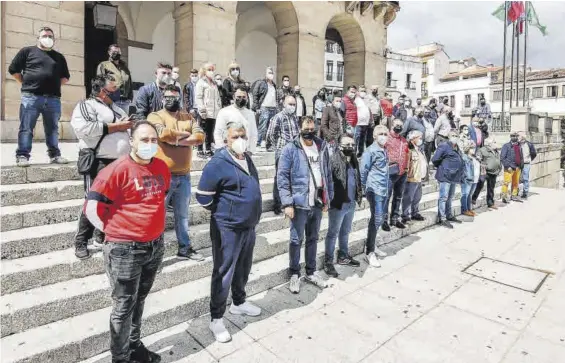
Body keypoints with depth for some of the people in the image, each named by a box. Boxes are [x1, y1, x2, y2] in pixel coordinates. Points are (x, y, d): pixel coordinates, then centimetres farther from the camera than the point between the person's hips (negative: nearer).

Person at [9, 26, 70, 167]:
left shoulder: (59, 57, 19)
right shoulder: (27, 51, 10)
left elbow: (65, 77, 24)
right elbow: (13, 69, 9)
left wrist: (55, 85, 10)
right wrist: (25, 83, 2)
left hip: (53, 99, 3)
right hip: (31, 97, -3)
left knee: (53, 129, 6)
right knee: (26, 128, -4)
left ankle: (55, 155, 11)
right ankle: (22, 156, -3)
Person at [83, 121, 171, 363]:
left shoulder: (161, 167, 3)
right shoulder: (118, 169, -17)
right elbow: (91, 207, -12)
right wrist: (113, 231, -6)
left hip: (156, 246, 6)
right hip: (125, 249, -6)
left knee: (139, 301, 22)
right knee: (124, 307, 9)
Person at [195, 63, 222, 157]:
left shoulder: (215, 83, 20)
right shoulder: (201, 82, -1)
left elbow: (218, 97, 22)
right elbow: (198, 97, -8)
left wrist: (219, 108, 14)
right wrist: (202, 109, -16)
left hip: (214, 112, 6)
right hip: (205, 112, -6)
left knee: (210, 132, 10)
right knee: (203, 132, -2)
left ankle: (208, 150, 17)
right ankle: (200, 150, 4)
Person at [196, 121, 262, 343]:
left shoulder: (247, 159, 8)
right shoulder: (218, 164, -18)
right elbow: (203, 196, -16)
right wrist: (225, 211, -4)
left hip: (249, 226, 8)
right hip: (228, 228, -8)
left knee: (243, 269, 21)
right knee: (224, 273, 2)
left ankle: (239, 303, 41)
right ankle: (216, 319, 17)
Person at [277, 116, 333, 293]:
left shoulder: (322, 147, 6)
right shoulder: (291, 149, -8)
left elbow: (328, 174, 11)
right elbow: (282, 177, -11)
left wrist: (328, 198, 11)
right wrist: (287, 203, -16)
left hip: (318, 203, 5)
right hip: (299, 203, -4)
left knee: (313, 239, 17)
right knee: (297, 240, 7)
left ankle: (311, 272, 32)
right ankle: (294, 274, 23)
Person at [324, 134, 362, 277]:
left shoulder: (354, 160, 10)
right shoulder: (333, 160, -17)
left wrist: (359, 194, 14)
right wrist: (330, 200, -22)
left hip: (351, 203, 8)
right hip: (338, 203, -8)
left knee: (345, 232, 21)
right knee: (333, 233, 4)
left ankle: (343, 256, 38)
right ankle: (328, 262, 16)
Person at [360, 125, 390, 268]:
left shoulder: (384, 150, 15)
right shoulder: (370, 151, -11)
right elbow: (363, 171, -13)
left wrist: (387, 188, 19)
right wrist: (364, 189, -11)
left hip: (384, 190, 8)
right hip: (375, 190, -8)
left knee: (380, 218, 15)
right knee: (376, 220, -8)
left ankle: (370, 244, 30)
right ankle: (369, 252, 1)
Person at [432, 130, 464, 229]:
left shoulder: (457, 148, 17)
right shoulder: (444, 146, -12)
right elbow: (435, 159, -17)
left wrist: (461, 172, 17)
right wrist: (442, 167, -2)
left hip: (454, 177, 9)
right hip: (445, 176, -9)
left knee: (450, 197, 18)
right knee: (443, 197, -7)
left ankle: (449, 216, 30)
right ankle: (442, 218, -3)